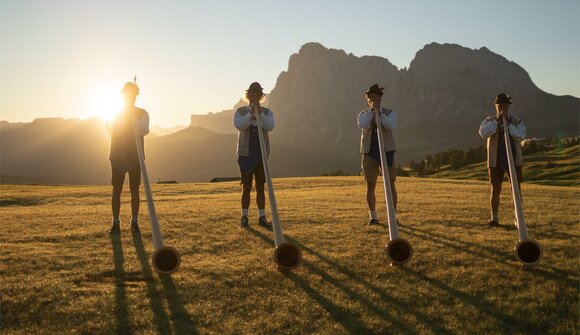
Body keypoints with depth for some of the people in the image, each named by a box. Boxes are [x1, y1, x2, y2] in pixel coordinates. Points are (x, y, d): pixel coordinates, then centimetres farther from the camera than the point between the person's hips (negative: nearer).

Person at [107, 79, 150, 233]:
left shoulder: (142, 113, 6)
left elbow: (143, 130, -12)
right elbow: (111, 129, -10)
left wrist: (132, 116, -16)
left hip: (135, 156, -1)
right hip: (117, 156, 1)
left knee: (134, 189, 1)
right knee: (116, 189, -1)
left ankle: (134, 222, 6)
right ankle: (116, 222, 3)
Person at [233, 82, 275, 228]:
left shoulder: (267, 112, 5)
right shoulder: (240, 112, 3)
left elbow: (269, 127, -14)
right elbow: (239, 125, -17)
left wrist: (259, 112, -23)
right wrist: (251, 112, -25)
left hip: (262, 155, 1)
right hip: (246, 155, -1)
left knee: (260, 187, 5)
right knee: (246, 187, 1)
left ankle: (262, 217, 9)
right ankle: (244, 217, 7)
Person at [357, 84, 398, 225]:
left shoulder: (390, 113, 2)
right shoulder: (363, 115, 4)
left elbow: (391, 126, -21)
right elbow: (363, 125, -21)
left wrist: (379, 112, -26)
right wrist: (371, 110, -20)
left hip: (387, 153, -1)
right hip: (370, 154, 1)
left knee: (391, 185, -3)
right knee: (370, 187, 1)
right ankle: (373, 217, 13)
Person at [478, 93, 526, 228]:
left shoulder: (517, 121, 4)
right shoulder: (490, 121, 3)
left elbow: (521, 136, -12)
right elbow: (483, 133, -16)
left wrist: (508, 124, -20)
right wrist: (497, 121, -22)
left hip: (513, 160, 0)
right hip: (496, 161, 0)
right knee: (495, 190, 3)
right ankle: (494, 219, 14)